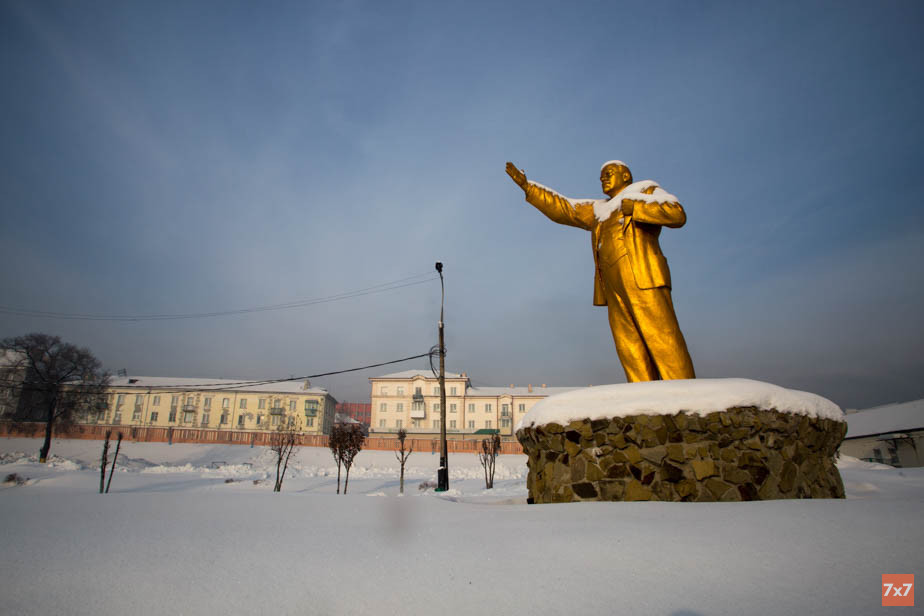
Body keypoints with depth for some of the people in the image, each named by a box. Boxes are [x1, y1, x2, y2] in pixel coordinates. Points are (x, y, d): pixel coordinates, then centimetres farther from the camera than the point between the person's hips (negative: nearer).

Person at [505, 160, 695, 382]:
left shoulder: (647, 191, 15)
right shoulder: (599, 210, 31)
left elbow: (676, 214, -3)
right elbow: (562, 208, 27)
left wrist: (632, 207, -5)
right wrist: (527, 186, 23)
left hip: (643, 279, -6)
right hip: (615, 288, 6)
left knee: (663, 342, -14)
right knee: (630, 352, -4)